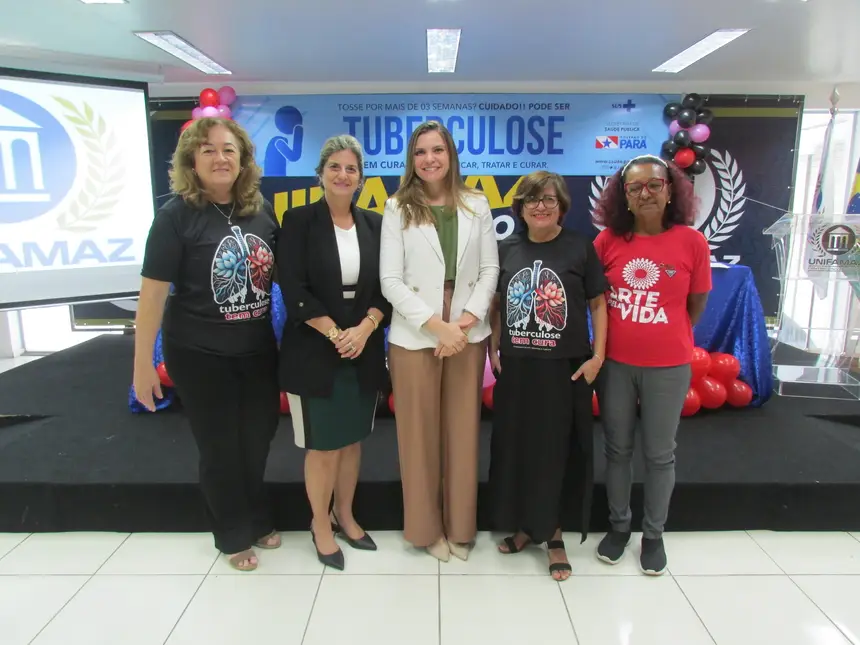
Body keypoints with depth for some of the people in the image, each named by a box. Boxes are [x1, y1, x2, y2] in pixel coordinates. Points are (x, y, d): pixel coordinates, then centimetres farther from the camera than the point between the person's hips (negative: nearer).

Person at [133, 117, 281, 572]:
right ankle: (234, 536, 35)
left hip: (259, 349, 4)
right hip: (199, 355, -4)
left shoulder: (261, 210, -1)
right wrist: (142, 363, -13)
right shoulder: (176, 215, -14)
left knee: (258, 440, 18)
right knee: (220, 448, 11)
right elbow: (153, 291, -14)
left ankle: (257, 521, 43)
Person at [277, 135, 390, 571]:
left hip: (364, 351, 4)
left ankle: (344, 515, 34)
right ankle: (321, 525, 26)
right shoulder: (299, 221, -4)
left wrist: (364, 329, -12)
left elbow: (386, 287, 3)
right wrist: (335, 334, -15)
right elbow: (293, 290, -11)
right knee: (323, 446, 5)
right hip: (314, 352, -3)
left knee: (352, 440, 14)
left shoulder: (374, 224, 6)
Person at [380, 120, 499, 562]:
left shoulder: (477, 205, 7)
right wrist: (437, 325, -14)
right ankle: (426, 528, 24)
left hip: (468, 335, 2)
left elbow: (490, 269, 4)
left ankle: (460, 527, 26)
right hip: (414, 337, -2)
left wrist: (467, 320, -10)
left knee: (463, 433, 10)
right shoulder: (398, 209, 0)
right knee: (420, 436, 7)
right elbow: (390, 280, -6)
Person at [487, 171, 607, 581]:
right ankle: (525, 525, 31)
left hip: (565, 368, -3)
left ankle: (552, 532, 26)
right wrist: (493, 349, 5)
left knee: (557, 450, 8)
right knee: (516, 447, 12)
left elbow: (598, 304, -1)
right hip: (515, 366, 3)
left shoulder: (580, 248, -4)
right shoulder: (506, 250, 4)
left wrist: (598, 355, -7)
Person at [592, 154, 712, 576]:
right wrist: (624, 333, 5)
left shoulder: (692, 242, -8)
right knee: (617, 448, 15)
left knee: (659, 454, 13)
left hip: (668, 367, -1)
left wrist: (663, 337, 8)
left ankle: (654, 534, 32)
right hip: (615, 363, 1)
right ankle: (618, 526, 34)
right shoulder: (608, 240, -5)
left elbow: (696, 306, 3)